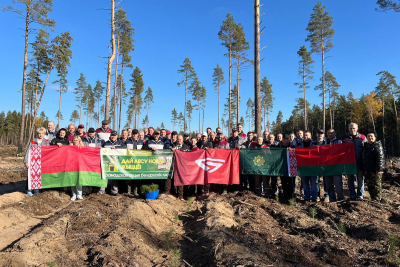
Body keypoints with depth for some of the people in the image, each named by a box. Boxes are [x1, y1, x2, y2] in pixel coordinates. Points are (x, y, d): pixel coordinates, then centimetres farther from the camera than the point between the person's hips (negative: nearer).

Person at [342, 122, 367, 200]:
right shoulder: (344, 138, 4)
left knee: (360, 178, 6)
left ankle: (360, 195, 15)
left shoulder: (362, 137, 0)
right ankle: (352, 195, 16)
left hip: (359, 162, -1)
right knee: (350, 179, 7)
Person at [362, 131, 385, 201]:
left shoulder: (377, 145, -10)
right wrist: (364, 169, 21)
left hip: (375, 171, -9)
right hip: (367, 170, 9)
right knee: (369, 186, 15)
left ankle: (377, 200, 8)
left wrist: (379, 169, -23)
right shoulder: (366, 146, 15)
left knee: (376, 186, -1)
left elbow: (380, 158, -18)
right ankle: (372, 199, 25)